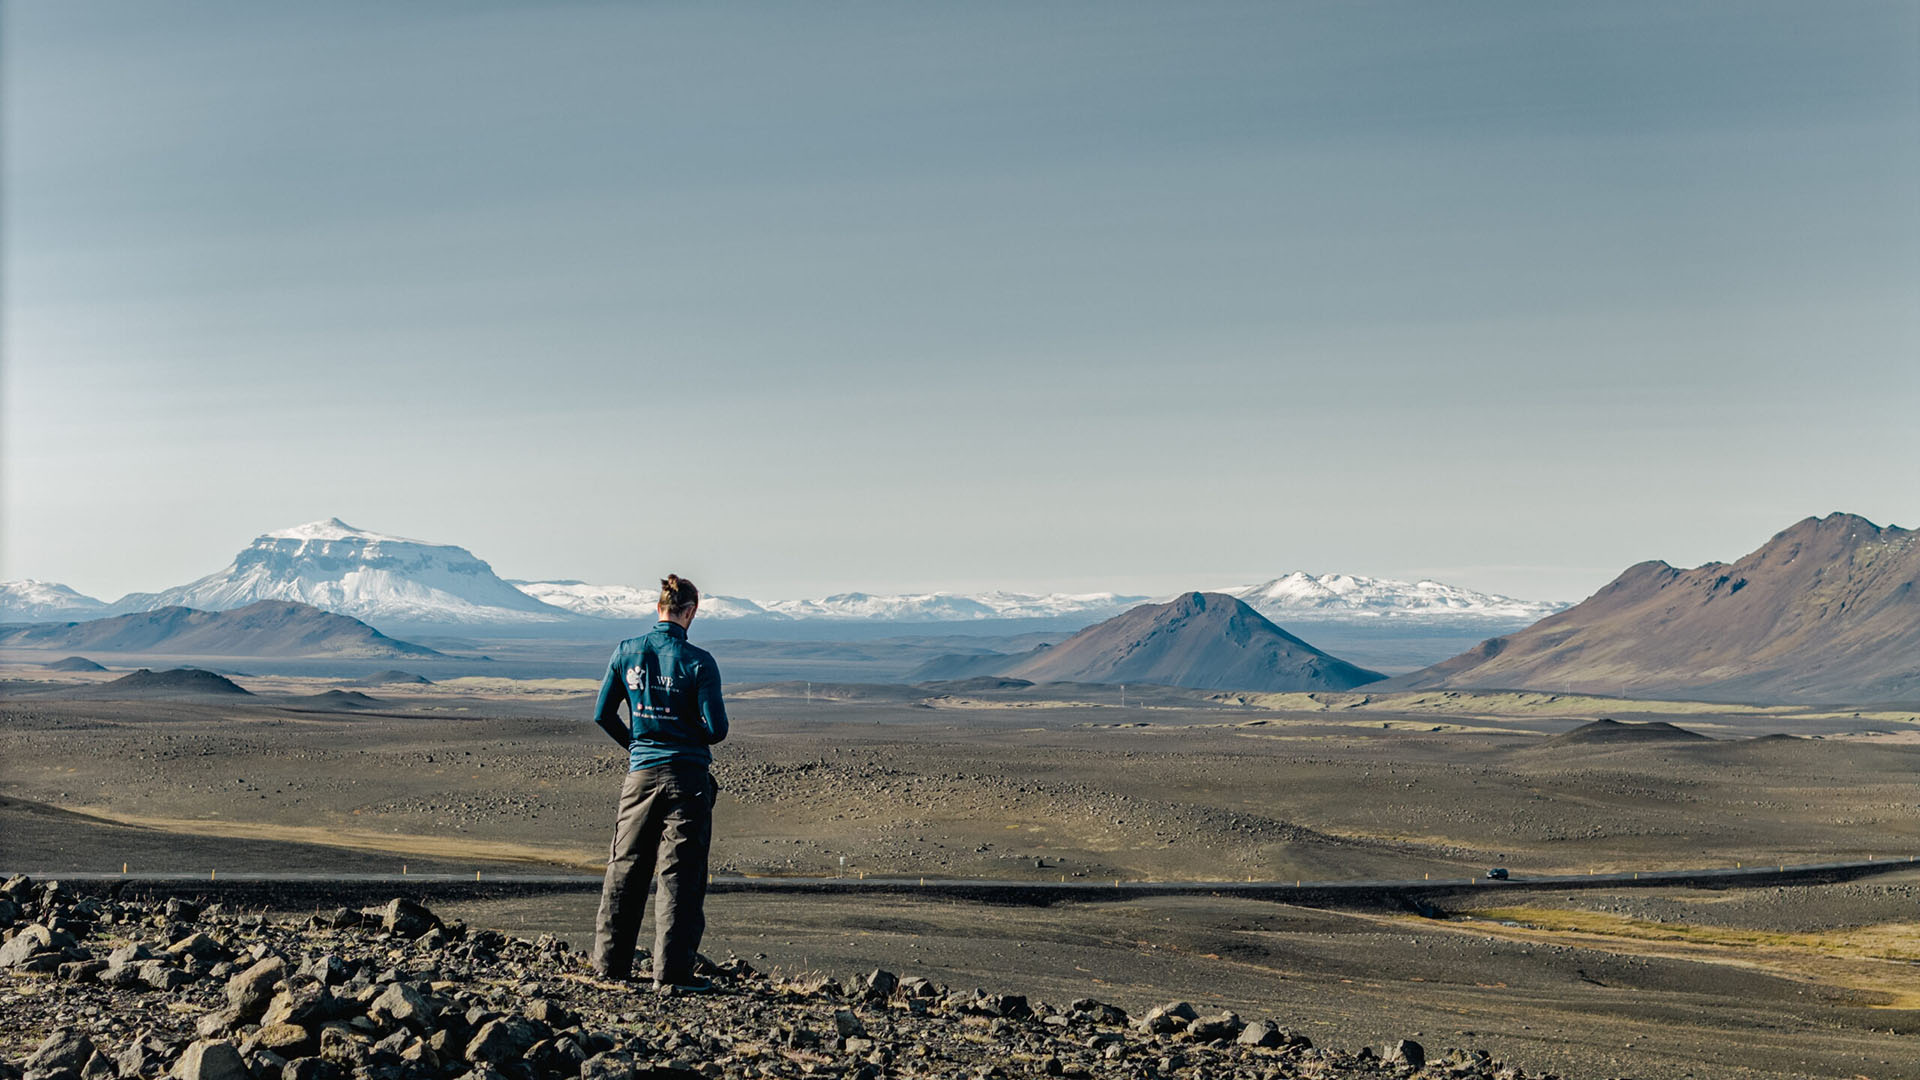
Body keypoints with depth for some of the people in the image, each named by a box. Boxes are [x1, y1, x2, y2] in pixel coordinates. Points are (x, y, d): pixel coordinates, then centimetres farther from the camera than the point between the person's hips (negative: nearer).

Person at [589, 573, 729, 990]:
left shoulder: (626, 652, 1)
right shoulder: (698, 661, -10)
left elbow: (603, 714, 8)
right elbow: (716, 729, -11)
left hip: (641, 775, 4)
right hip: (687, 776, -4)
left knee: (625, 867, 15)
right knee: (680, 874, 1)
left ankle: (611, 960, 22)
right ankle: (671, 971, 1)